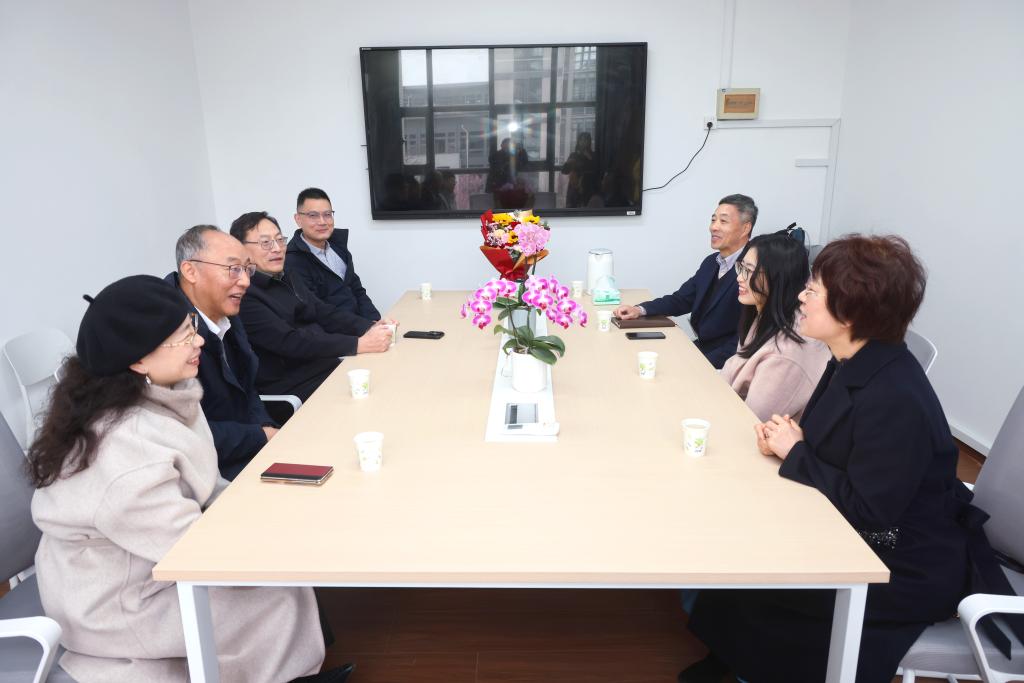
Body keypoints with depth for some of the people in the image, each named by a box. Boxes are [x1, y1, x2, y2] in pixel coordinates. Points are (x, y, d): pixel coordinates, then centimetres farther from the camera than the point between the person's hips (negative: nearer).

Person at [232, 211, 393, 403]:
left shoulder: (287, 279, 14)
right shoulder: (243, 296, -13)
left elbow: (325, 314, 9)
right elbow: (290, 342, -22)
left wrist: (370, 327, -9)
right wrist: (359, 344, -27)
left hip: (329, 365, 8)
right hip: (293, 388, -8)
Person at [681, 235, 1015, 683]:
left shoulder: (894, 400, -31)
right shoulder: (853, 364, -1)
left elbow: (867, 513, -27)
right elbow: (828, 451, 9)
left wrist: (795, 452, -19)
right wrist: (785, 441, -11)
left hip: (910, 572, -8)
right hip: (858, 538, 8)